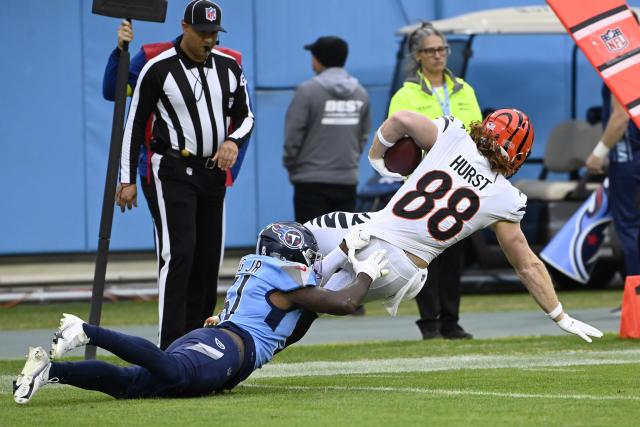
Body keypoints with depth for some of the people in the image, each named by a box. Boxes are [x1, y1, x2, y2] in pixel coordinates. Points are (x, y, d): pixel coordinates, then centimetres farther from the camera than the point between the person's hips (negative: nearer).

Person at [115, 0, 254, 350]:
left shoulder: (228, 68, 6)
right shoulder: (158, 69, -8)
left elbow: (246, 116, 13)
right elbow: (135, 125, -3)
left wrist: (233, 141, -10)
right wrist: (127, 180, -4)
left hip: (213, 172, 6)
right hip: (174, 172, -6)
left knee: (208, 258, 7)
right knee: (179, 253, -16)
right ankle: (170, 348, -18)